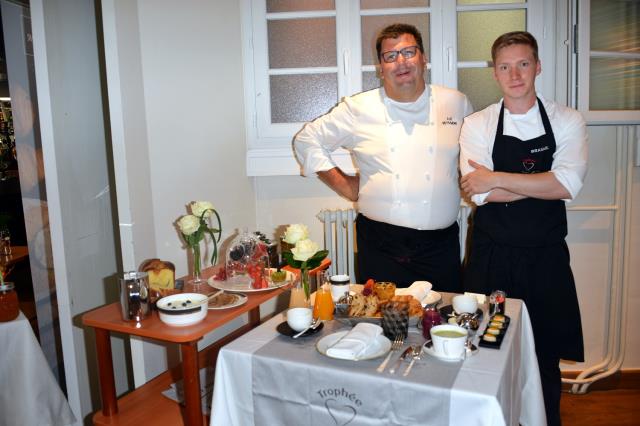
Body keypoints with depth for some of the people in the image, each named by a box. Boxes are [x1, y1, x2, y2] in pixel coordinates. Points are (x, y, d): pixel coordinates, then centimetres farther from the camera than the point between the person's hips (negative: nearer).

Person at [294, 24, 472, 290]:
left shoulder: (457, 104, 7)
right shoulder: (358, 108, 1)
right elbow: (307, 140, 8)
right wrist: (344, 186, 2)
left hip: (440, 246, 2)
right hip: (380, 246, -1)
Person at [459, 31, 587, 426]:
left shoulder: (568, 121, -1)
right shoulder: (477, 125, -2)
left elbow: (568, 185, -17)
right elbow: (481, 194, -15)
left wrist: (496, 179, -18)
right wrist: (544, 183, -14)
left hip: (547, 259, 1)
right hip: (491, 258, 0)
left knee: (545, 355, 14)